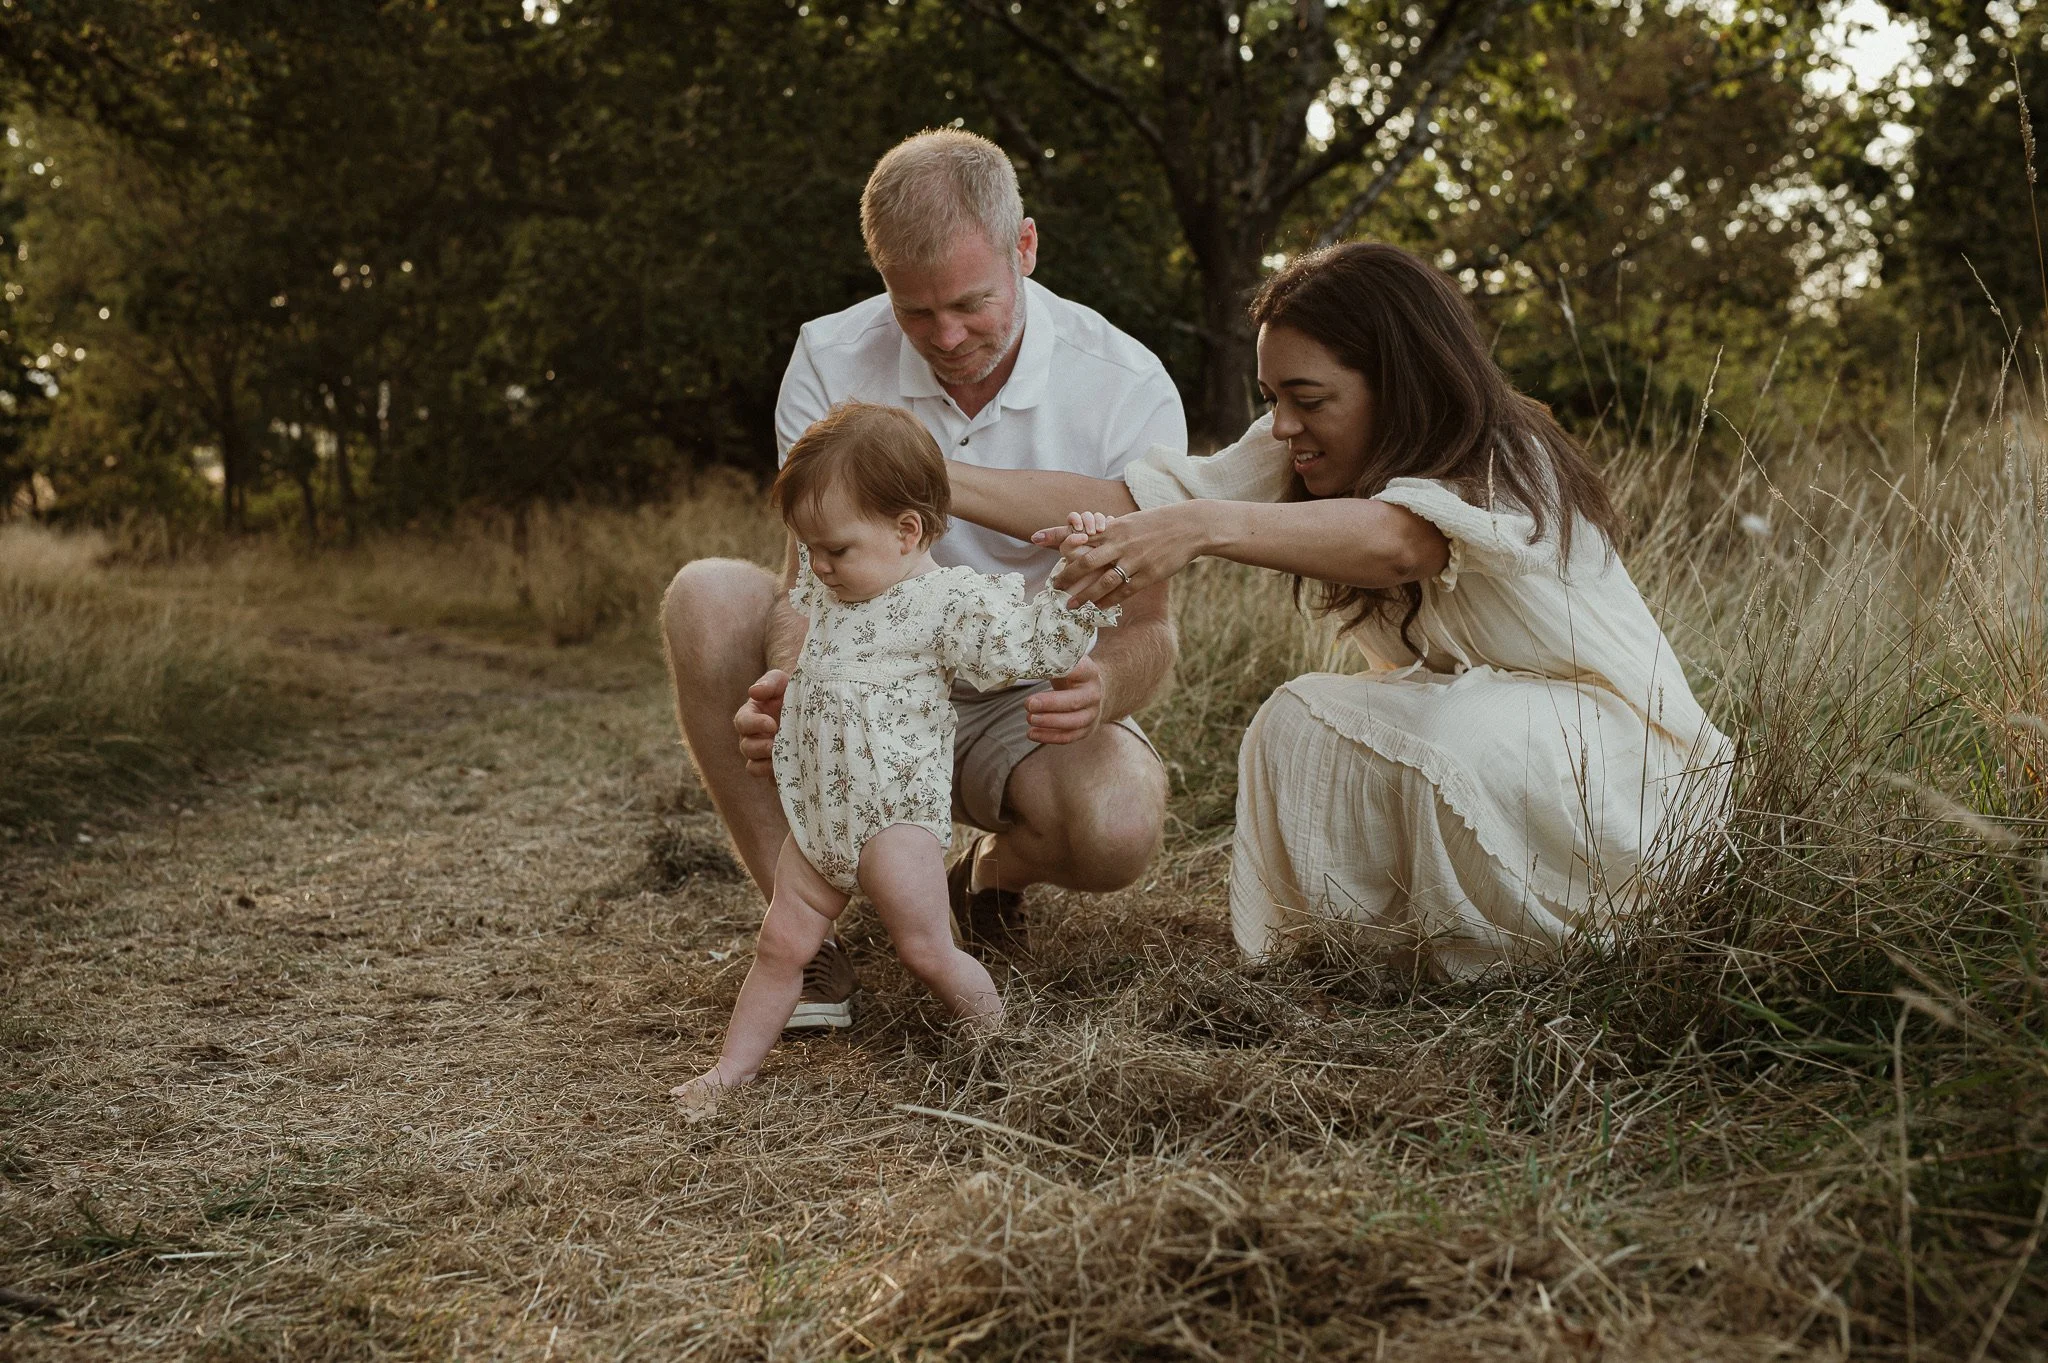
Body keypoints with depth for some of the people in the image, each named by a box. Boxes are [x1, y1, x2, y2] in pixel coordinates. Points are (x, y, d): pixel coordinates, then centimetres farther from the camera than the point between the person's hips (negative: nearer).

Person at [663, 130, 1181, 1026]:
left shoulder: (1127, 387, -15)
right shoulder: (829, 363, -11)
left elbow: (1146, 623, -15)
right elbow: (814, 575, -15)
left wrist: (1102, 688, -40)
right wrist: (787, 683, -39)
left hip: (1030, 705, -1)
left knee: (1118, 827, -34)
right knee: (708, 595, -26)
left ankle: (994, 874, 6)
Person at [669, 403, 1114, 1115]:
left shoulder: (949, 602, -14)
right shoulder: (831, 589, 9)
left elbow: (1038, 637, -13)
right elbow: (801, 589, 33)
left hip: (895, 815, -7)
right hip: (816, 816, 7)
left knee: (927, 951, -3)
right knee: (781, 945, 11)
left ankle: (996, 1033, 18)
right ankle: (733, 1066, 20)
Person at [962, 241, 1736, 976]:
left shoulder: (1511, 466, -24)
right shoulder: (1295, 461, -3)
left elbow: (1396, 541, -47)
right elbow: (1124, 507, -11)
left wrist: (1204, 526, -61)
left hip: (1627, 767, -6)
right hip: (1448, 741, 6)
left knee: (1462, 731, -34)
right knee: (1297, 728, -17)